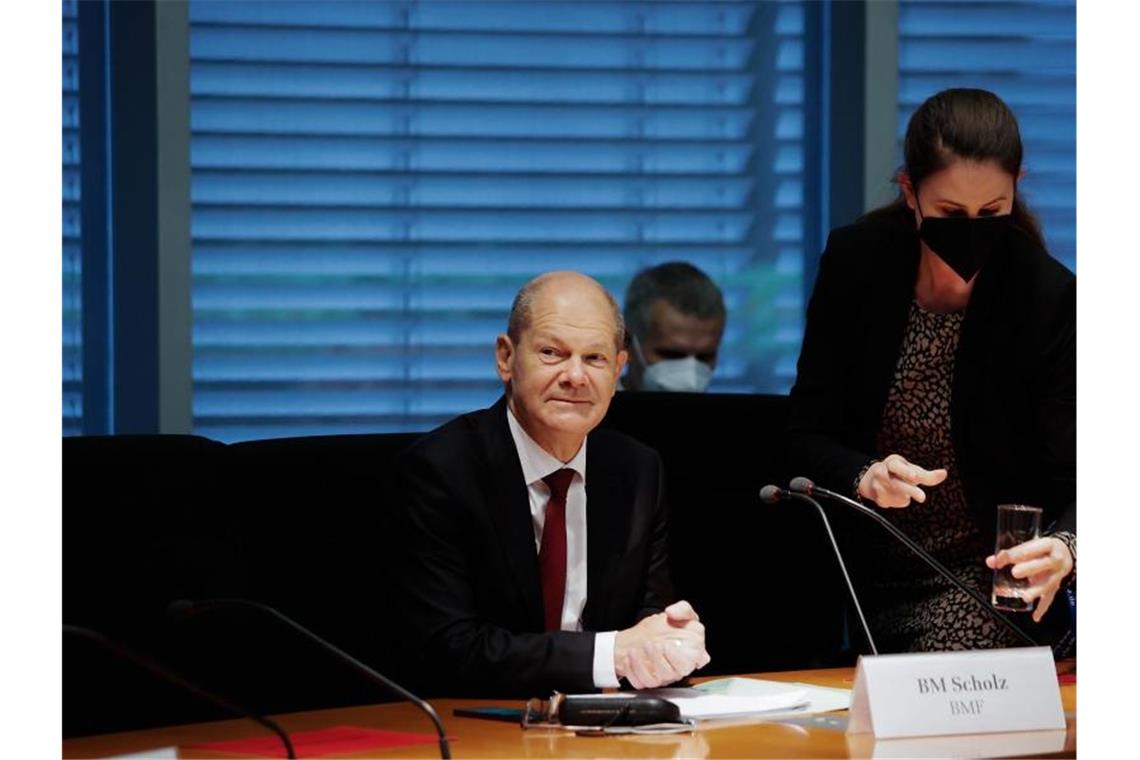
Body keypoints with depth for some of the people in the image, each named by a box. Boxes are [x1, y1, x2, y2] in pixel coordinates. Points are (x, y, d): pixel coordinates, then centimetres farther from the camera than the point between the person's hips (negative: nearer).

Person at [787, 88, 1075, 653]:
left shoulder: (1050, 299, -15)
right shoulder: (855, 261, -8)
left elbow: (1077, 484, -19)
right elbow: (808, 437, -4)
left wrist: (1062, 548, -43)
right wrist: (865, 477, -27)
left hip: (993, 580, -3)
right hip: (873, 573, 3)